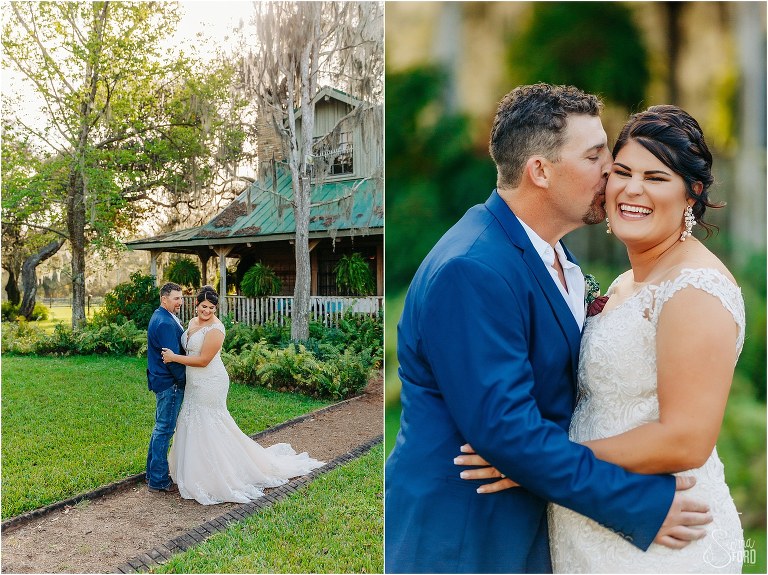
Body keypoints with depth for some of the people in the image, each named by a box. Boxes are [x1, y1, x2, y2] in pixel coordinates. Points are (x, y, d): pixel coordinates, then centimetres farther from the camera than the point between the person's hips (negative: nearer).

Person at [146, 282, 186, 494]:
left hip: (162, 381, 11)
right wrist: (184, 380, -13)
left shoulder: (160, 317, 12)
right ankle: (159, 481, 8)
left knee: (161, 428, 19)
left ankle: (153, 473, 31)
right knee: (164, 430, -2)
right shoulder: (165, 323, -22)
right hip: (169, 383, -11)